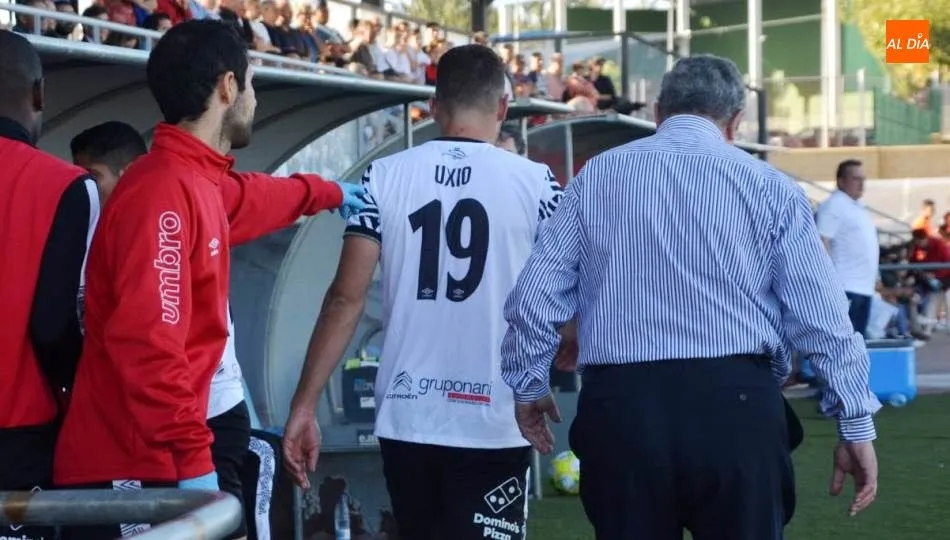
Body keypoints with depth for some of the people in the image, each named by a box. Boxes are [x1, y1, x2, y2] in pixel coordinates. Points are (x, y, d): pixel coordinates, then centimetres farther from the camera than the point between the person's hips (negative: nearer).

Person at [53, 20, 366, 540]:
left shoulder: (199, 184, 13)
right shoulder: (163, 193, -18)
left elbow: (251, 198, 39)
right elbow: (145, 341, -26)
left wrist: (325, 192, 56)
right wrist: (193, 457, -26)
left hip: (153, 461, 10)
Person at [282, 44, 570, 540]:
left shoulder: (383, 177, 1)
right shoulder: (534, 182, -4)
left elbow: (346, 299, -4)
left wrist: (304, 406, 0)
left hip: (406, 420, 3)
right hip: (493, 425, -3)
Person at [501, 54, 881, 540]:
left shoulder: (596, 176, 9)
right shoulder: (767, 186, 4)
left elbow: (535, 295, 8)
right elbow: (822, 317, 2)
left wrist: (527, 384, 23)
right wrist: (855, 424, 8)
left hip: (620, 406, 2)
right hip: (734, 407, -2)